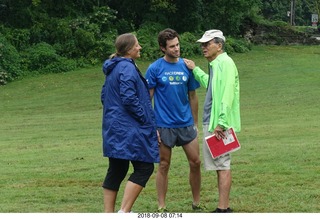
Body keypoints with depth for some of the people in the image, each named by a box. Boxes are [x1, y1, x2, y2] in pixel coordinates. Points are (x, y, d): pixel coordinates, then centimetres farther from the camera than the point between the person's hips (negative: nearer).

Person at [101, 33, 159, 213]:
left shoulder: (113, 68, 16)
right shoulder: (127, 68, -15)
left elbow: (104, 95, 23)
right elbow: (129, 98, -21)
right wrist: (146, 119, -12)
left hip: (114, 128, 10)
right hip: (129, 129, -10)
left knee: (116, 171, 12)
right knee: (144, 167, -5)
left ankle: (109, 213, 14)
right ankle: (124, 212, -10)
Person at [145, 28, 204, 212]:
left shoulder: (186, 67, 4)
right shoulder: (155, 69, -6)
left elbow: (192, 96, 11)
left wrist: (195, 124, 11)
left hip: (186, 123, 3)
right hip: (164, 126, -3)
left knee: (196, 162, 3)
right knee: (164, 166, 4)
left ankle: (196, 203, 18)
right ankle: (162, 207, 13)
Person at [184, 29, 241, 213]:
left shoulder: (225, 63, -14)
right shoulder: (215, 64, 16)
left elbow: (227, 95, -22)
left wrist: (221, 123, -26)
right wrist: (195, 70, 33)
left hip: (219, 124, -10)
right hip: (212, 122, 10)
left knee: (222, 165, -7)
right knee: (221, 165, 12)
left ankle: (223, 209, -6)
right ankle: (224, 207, 18)